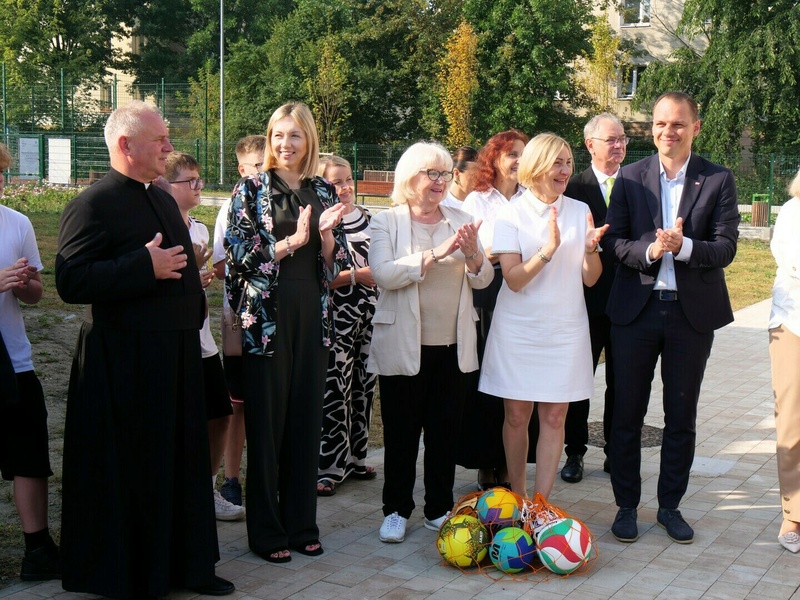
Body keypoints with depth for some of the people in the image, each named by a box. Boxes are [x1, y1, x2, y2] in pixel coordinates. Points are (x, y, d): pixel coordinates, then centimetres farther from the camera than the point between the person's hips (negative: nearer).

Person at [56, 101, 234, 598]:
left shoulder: (164, 200, 16)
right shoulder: (94, 204, -11)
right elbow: (71, 282, -21)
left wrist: (195, 316, 19)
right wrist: (145, 268, -24)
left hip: (179, 354, 8)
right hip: (125, 365, -8)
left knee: (182, 462, 14)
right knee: (129, 474, 1)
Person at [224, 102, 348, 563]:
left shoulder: (324, 193, 11)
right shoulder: (250, 191, 1)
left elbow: (336, 264, 10)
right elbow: (240, 255, -8)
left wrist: (326, 233, -10)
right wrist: (293, 240, -16)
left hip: (313, 317, 3)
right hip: (267, 317, -3)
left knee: (307, 420, 7)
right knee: (266, 423, 2)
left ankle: (301, 523, 19)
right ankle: (266, 530, 12)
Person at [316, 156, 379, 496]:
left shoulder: (367, 218, 12)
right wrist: (361, 274, -11)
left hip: (369, 315, 7)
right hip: (337, 317, -6)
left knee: (363, 386, 12)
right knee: (334, 391, -4)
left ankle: (355, 458, 25)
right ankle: (327, 467, 4)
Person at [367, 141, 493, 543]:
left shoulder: (461, 221, 11)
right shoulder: (387, 223, -1)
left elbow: (482, 280, 6)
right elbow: (383, 274, -17)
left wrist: (473, 253, -15)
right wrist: (435, 254, -24)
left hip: (454, 346, 3)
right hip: (403, 347, -3)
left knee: (445, 431, 8)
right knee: (401, 432, 6)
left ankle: (439, 510, 21)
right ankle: (396, 510, 18)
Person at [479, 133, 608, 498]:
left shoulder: (580, 211, 3)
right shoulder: (511, 213, -5)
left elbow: (590, 279, 2)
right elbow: (513, 279, -13)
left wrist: (590, 248, -18)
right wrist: (548, 249, -27)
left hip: (565, 329, 2)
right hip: (518, 329, -2)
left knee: (554, 417, 3)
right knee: (516, 416, 5)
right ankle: (517, 499, 21)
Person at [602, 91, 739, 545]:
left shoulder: (718, 180, 0)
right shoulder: (631, 177, 3)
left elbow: (726, 247, -7)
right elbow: (613, 240, -3)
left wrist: (683, 246, -25)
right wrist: (649, 250, -22)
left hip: (693, 312, 0)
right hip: (636, 308, 1)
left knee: (682, 417, 10)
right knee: (627, 414, 7)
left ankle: (670, 505, 26)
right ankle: (626, 505, 21)